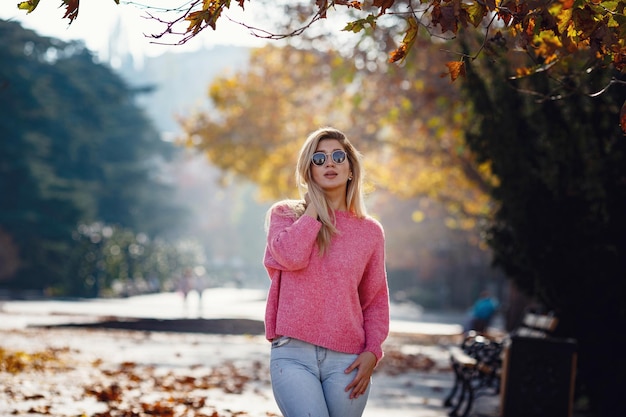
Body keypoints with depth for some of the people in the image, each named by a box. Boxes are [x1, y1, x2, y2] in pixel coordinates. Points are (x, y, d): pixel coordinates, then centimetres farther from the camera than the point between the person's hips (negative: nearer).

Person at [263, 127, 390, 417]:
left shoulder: (370, 231, 10)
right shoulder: (284, 214, 8)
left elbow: (376, 301, 13)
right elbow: (291, 256, -13)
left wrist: (372, 352, -2)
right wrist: (314, 205, -2)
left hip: (347, 360, 2)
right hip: (293, 355, -2)